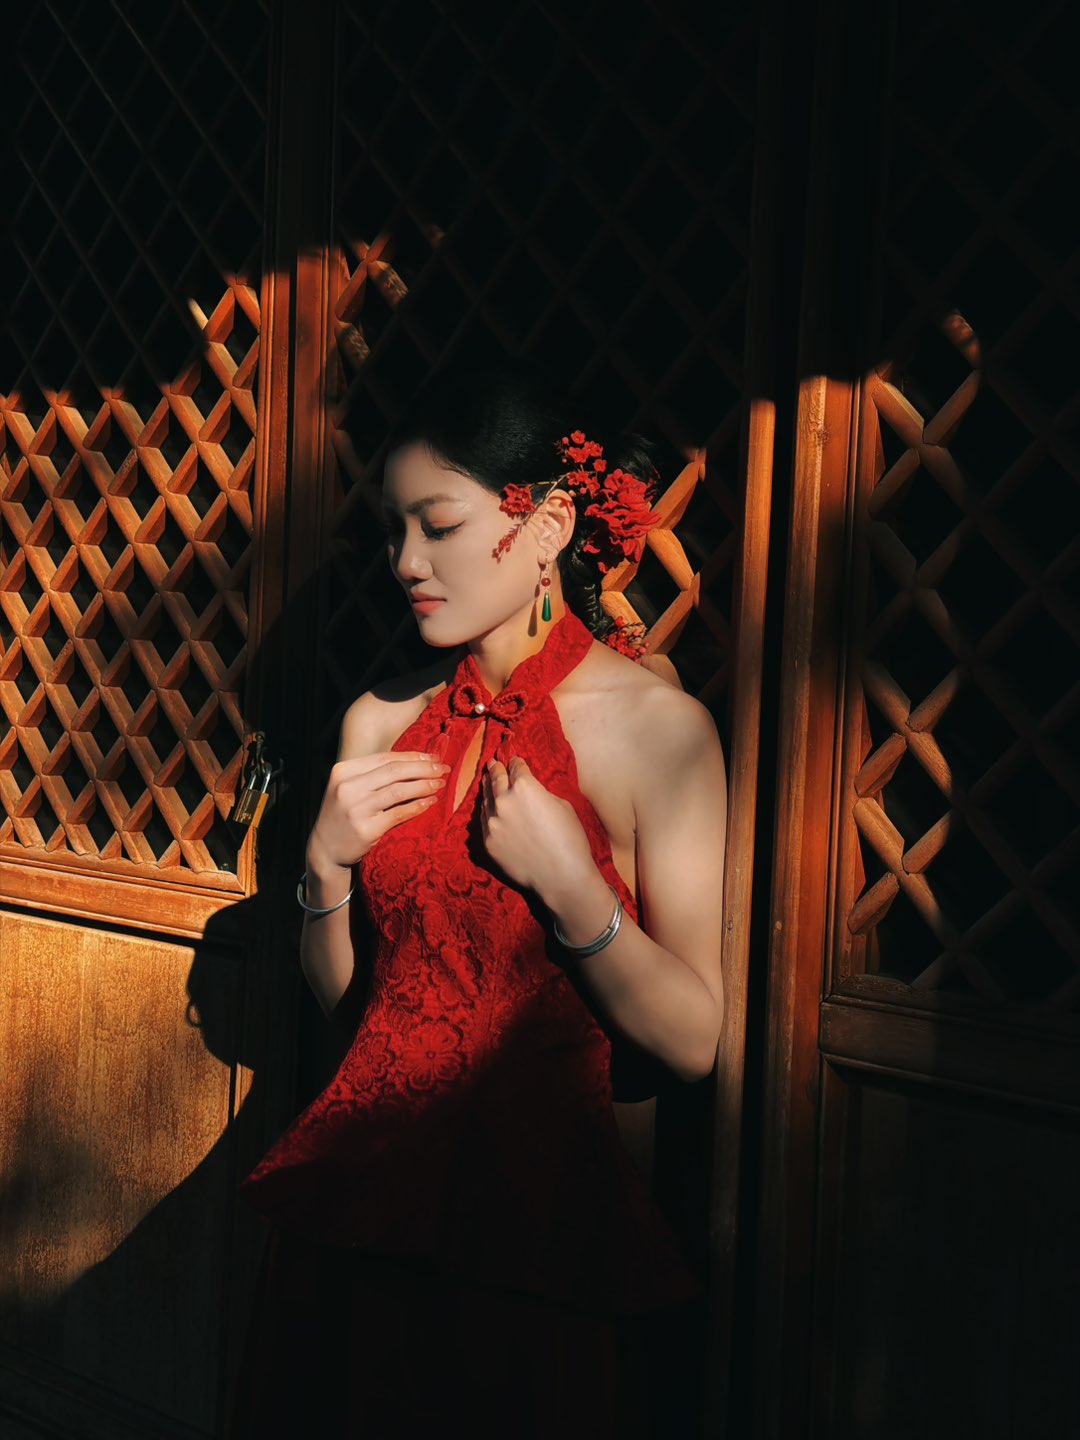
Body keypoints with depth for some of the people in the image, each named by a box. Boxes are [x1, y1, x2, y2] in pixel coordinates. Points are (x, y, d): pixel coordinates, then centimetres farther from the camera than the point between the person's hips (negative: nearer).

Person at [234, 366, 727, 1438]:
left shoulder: (657, 727, -12)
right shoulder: (383, 722, 1)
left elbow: (695, 1041, -11)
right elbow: (336, 990, 10)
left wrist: (567, 880, -21)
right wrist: (327, 862, -8)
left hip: (541, 1214, -4)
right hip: (359, 1194, 4)